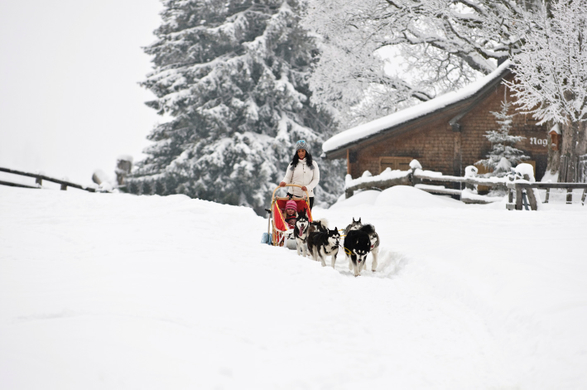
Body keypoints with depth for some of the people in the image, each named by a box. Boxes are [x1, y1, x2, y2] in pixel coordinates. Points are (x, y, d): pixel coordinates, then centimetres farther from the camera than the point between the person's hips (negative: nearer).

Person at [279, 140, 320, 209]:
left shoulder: (313, 164, 8)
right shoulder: (292, 164, 8)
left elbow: (316, 179, 5)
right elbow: (288, 177, 5)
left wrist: (308, 187, -13)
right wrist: (284, 182, -19)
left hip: (308, 196, 1)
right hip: (293, 194, -1)